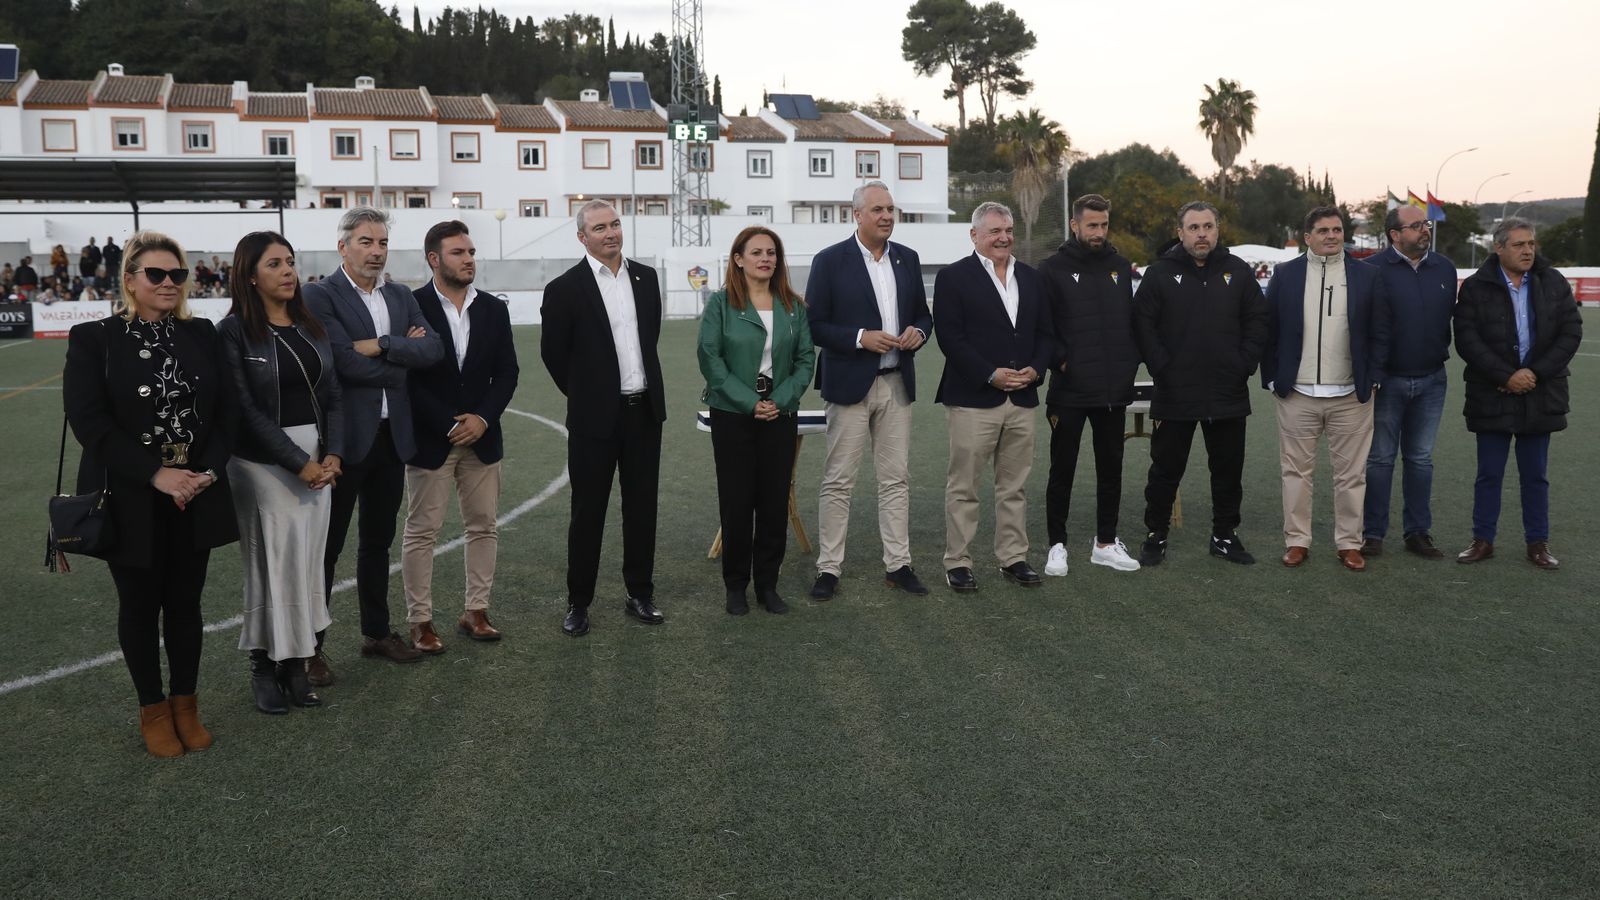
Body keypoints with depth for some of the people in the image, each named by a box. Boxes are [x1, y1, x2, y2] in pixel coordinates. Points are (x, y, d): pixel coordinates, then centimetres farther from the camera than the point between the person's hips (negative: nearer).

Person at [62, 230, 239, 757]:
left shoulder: (201, 334, 4)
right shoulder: (93, 339, -5)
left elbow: (225, 410, 2)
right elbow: (88, 421, -12)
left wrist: (209, 472, -12)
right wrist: (155, 474, -19)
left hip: (196, 497, 2)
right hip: (130, 502, -2)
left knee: (185, 603, 10)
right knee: (141, 606, 10)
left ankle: (185, 704, 26)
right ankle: (153, 709, 25)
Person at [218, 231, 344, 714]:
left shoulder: (311, 326, 10)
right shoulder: (234, 331, -7)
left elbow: (333, 395, 10)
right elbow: (246, 410, -11)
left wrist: (333, 455, -4)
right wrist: (299, 463, -13)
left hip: (317, 460, 5)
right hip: (265, 463, -5)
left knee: (308, 563, 6)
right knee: (274, 563, 0)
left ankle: (296, 664, 15)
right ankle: (266, 667, 15)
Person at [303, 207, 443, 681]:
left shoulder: (401, 297, 11)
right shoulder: (319, 296, -8)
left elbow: (434, 349, -3)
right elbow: (347, 363, -19)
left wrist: (382, 345, -15)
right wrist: (403, 354, -7)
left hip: (391, 436, 6)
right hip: (345, 437, -6)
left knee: (378, 540, 17)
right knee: (327, 544, 3)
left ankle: (377, 632, 29)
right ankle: (311, 646, 14)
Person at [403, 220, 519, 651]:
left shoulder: (493, 309, 6)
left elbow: (506, 373, 5)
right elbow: (408, 377, -10)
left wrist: (483, 418, -10)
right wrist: (450, 425, -14)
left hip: (482, 436, 5)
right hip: (430, 439, -4)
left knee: (484, 526, 9)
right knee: (421, 531, 3)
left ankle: (475, 611, 21)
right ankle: (420, 621, 12)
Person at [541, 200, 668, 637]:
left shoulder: (645, 277, 7)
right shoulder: (565, 288, -8)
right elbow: (553, 353, 0)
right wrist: (584, 395, 8)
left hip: (644, 411, 4)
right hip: (596, 417, -4)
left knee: (642, 508, 11)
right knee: (588, 513, 5)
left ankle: (640, 594, 23)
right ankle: (578, 603, 16)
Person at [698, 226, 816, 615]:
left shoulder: (793, 306, 7)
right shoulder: (721, 303, -2)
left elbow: (806, 358, 5)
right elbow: (710, 358, -8)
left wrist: (782, 399, -10)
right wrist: (750, 402, -14)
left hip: (780, 416, 3)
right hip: (733, 415, -3)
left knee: (776, 502, 5)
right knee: (736, 502, 2)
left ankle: (768, 585, 17)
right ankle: (736, 586, 15)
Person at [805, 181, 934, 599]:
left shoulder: (907, 258, 10)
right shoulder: (830, 261, -5)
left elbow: (923, 314, 17)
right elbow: (814, 326, -6)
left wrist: (918, 332, -6)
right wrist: (860, 338, -19)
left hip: (897, 384, 5)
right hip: (850, 384, -4)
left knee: (895, 480, 9)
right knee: (838, 482, 0)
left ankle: (898, 564, 17)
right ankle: (829, 569, 8)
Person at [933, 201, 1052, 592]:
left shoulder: (1030, 277, 14)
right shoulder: (953, 277, -3)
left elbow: (1045, 333, 15)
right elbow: (950, 337, -11)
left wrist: (1035, 369, -4)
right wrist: (991, 375, -16)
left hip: (1022, 399, 5)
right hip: (973, 398, -5)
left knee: (1015, 486, 12)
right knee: (963, 486, 1)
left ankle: (1013, 557, 22)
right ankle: (957, 562, 10)